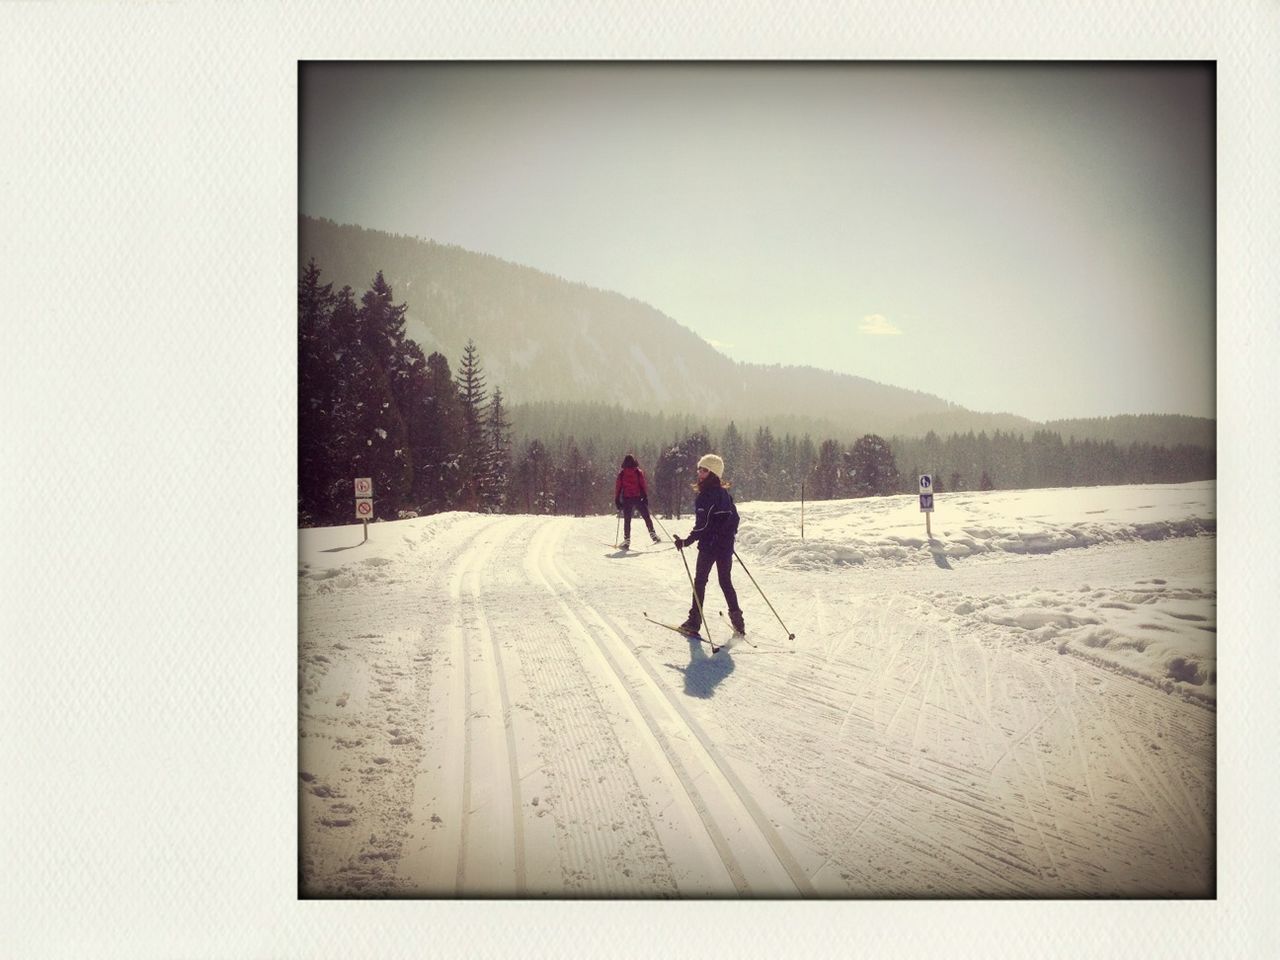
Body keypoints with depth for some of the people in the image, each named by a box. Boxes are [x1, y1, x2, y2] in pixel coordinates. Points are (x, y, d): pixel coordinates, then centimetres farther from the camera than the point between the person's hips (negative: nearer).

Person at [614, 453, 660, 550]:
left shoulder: (621, 473, 1)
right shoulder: (639, 472, -2)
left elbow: (618, 487, 1)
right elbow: (643, 486, -6)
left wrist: (617, 500, 5)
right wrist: (646, 497, -3)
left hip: (626, 499, 1)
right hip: (638, 498, -1)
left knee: (627, 520, 7)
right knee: (646, 517, 9)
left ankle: (627, 540, 1)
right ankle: (652, 533, -3)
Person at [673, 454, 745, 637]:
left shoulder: (706, 496, -17)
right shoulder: (724, 493, 7)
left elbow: (702, 525, -22)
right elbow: (734, 517, 14)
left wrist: (686, 541, -20)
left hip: (709, 545, -7)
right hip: (726, 546, 7)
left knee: (700, 581, 4)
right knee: (726, 581, 14)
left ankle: (695, 621, 6)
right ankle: (737, 618, 11)